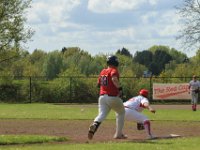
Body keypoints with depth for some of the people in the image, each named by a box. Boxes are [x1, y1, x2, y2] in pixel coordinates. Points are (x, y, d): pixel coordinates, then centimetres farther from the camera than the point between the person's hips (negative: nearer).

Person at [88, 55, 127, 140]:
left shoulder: (103, 71, 14)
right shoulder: (114, 70, -5)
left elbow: (98, 84, 24)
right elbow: (114, 79, -28)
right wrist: (120, 88, -23)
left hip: (102, 97, 5)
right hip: (113, 97, -5)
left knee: (102, 114, -7)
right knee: (121, 113, 19)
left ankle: (95, 124, -41)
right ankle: (118, 134, 19)